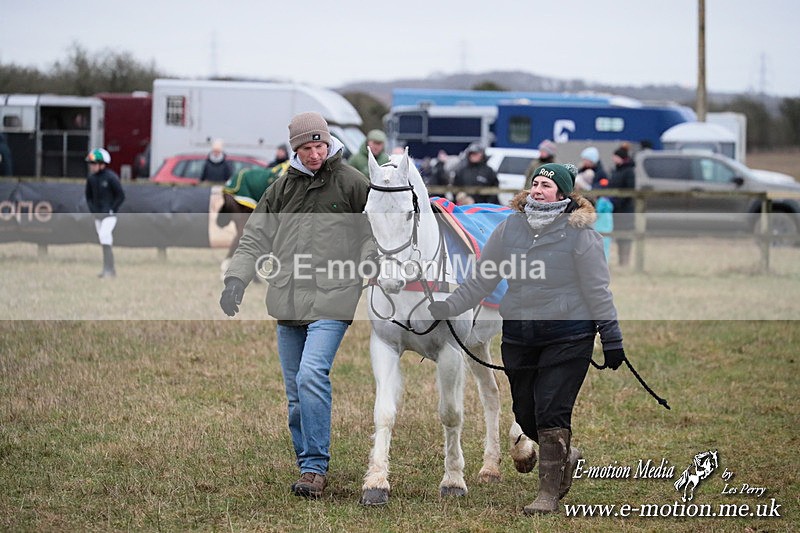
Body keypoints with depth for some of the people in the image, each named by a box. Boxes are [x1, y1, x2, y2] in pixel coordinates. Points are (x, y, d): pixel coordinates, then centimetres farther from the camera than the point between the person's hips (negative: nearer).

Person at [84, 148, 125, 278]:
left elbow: (121, 196, -11)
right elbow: (89, 196, 16)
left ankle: (108, 270, -19)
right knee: (104, 242, 10)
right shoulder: (91, 178, 4)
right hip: (98, 216, 7)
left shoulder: (111, 177, -15)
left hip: (109, 215, -7)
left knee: (105, 236, -21)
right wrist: (93, 210, 4)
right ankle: (110, 270, 19)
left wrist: (111, 210, -13)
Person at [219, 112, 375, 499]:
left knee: (312, 376, -20)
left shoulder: (351, 183, 0)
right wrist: (236, 278, 0)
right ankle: (308, 464, 21)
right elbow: (255, 238, 13)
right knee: (295, 392, 9)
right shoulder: (282, 188, 12)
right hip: (288, 305, 5)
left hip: (331, 300, -5)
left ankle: (315, 467, -15)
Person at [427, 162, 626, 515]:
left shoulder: (580, 233, -6)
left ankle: (549, 494, 1)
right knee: (525, 415, 11)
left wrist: (611, 337, -3)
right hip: (518, 336, 5)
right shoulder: (510, 228, 6)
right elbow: (481, 280, 11)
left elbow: (597, 288, -3)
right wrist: (449, 307, 2)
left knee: (551, 414, -9)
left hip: (567, 337, -5)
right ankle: (564, 455, 40)